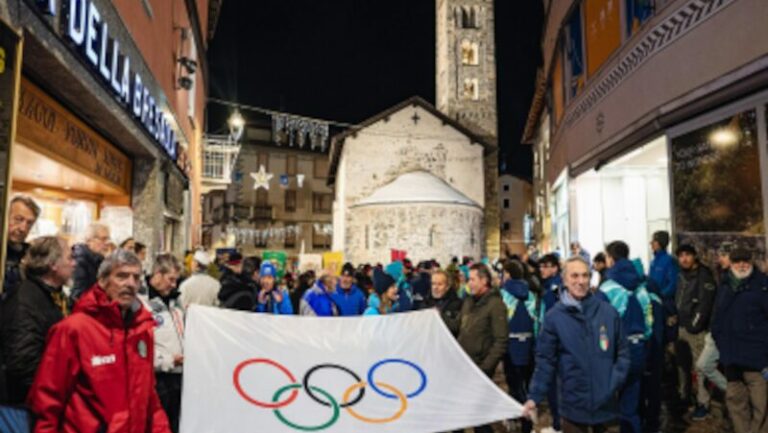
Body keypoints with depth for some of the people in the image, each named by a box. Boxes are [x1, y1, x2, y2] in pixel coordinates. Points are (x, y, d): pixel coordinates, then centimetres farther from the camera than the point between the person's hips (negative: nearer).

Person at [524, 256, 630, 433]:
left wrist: (614, 382, -9)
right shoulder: (554, 317, -8)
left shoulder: (608, 312, -3)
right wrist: (534, 397, -10)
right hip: (574, 405, -2)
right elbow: (545, 361, -5)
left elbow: (623, 353, 4)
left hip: (606, 403, 2)